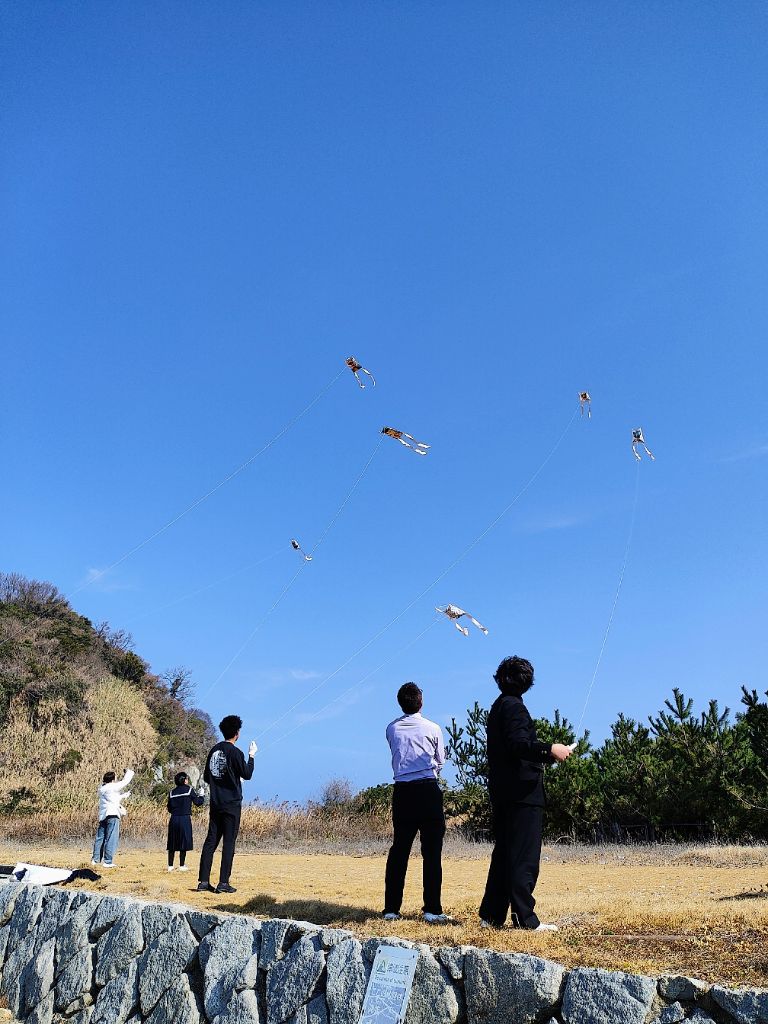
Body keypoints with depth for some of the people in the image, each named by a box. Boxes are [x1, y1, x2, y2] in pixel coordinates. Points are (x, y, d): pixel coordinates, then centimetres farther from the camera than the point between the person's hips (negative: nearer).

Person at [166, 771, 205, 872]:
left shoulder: (172, 792, 9)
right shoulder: (189, 790, -3)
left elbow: (169, 808, 12)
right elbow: (197, 803, -1)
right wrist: (201, 796, 18)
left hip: (174, 819, 4)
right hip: (185, 819, -4)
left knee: (172, 844, 10)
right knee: (184, 842, 3)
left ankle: (170, 865, 12)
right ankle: (182, 865, 4)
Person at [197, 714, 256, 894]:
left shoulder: (214, 750, 8)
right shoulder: (235, 752, -13)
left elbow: (206, 777, 14)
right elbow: (247, 774, -7)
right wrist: (251, 756, 4)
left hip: (215, 804, 6)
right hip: (232, 804, -6)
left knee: (211, 841, 8)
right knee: (228, 843, -1)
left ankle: (203, 881, 8)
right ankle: (223, 883, -1)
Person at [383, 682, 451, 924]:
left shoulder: (392, 729, 7)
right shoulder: (432, 729, -1)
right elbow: (441, 761, 12)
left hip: (402, 792, 3)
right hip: (428, 790, -3)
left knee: (399, 849, 9)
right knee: (432, 851, 1)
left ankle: (391, 909, 12)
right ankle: (432, 910, 0)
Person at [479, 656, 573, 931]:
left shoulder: (498, 707, 18)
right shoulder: (514, 706, -11)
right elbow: (518, 745, -24)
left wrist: (549, 755, 26)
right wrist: (551, 750, -21)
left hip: (502, 792, 9)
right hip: (522, 792, -9)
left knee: (503, 854, 13)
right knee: (524, 857, -4)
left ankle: (491, 915, 17)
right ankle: (525, 919, -1)